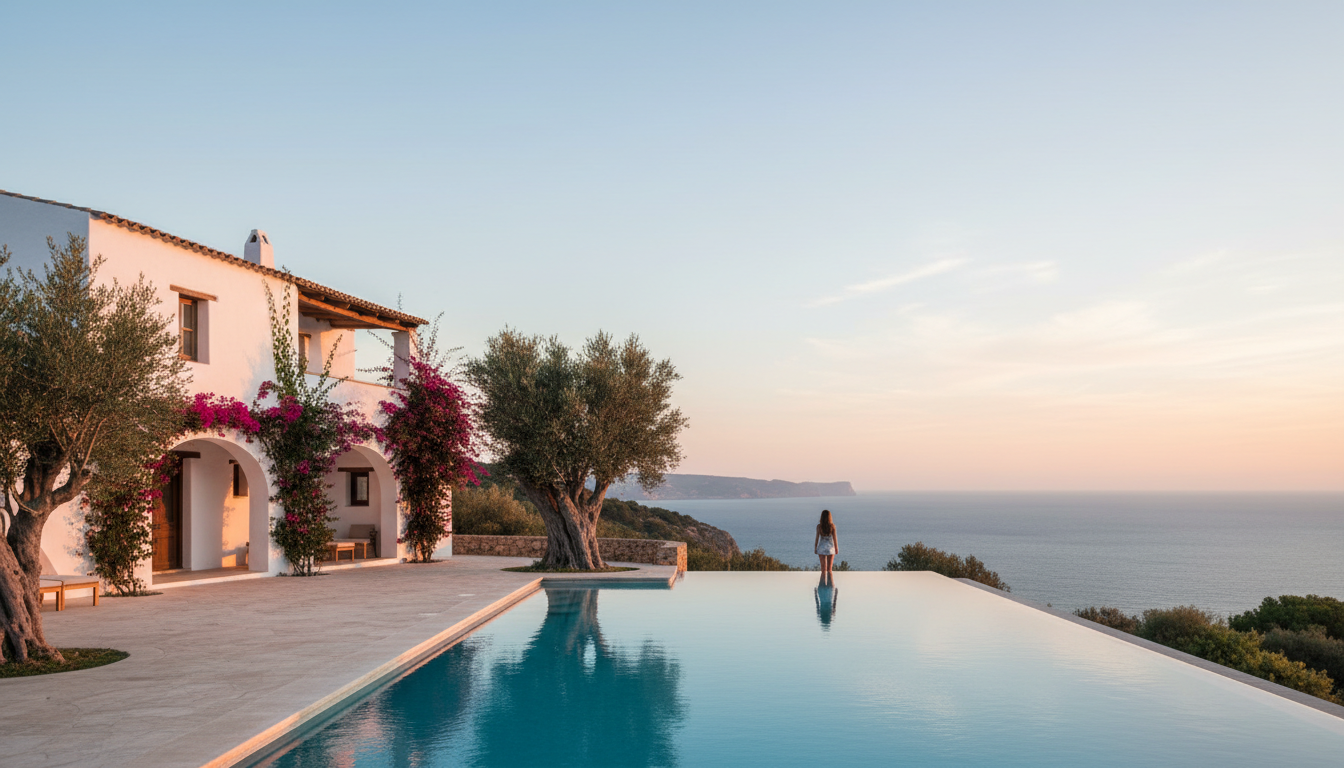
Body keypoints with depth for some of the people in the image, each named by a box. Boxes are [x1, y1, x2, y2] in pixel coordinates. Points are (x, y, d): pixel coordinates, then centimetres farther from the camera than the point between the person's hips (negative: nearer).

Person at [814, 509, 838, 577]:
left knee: (823, 568, 5)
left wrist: (815, 548, 5)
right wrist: (836, 548, 6)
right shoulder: (832, 526, -7)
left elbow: (817, 538, -5)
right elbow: (835, 538, -4)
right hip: (830, 547, 0)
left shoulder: (819, 526, -8)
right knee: (829, 569, 10)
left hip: (822, 548, 0)